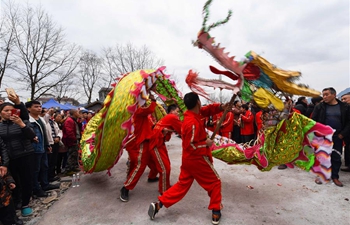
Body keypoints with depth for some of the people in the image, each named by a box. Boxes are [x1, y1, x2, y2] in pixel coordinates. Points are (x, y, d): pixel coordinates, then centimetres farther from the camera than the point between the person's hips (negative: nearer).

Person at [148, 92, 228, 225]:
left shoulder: (192, 113, 2)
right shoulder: (193, 123, -26)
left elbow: (207, 109, 9)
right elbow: (190, 146, -25)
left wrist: (220, 107, -8)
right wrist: (206, 144, -14)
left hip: (188, 159, 8)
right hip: (198, 159, -8)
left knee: (182, 185, 15)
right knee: (215, 183, 13)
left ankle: (159, 204, 11)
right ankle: (216, 214, 23)